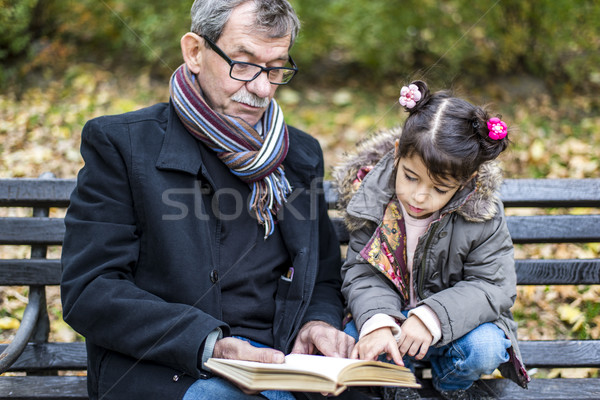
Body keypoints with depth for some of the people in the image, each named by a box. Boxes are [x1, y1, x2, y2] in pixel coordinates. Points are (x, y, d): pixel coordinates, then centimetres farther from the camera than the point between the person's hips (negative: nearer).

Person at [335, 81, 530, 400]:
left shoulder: (482, 216, -17)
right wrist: (376, 322, -34)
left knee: (485, 349, -31)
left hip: (454, 324, 0)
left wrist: (433, 317, -31)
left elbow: (494, 286, -16)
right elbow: (362, 275, -12)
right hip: (389, 316, 1)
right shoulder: (371, 200, -13)